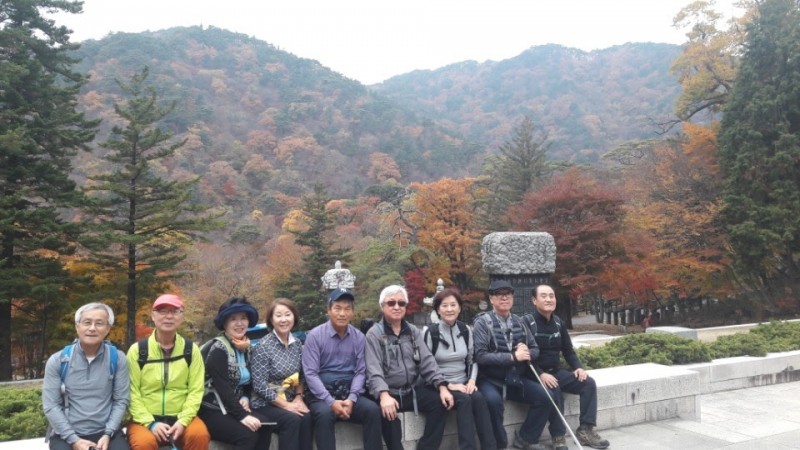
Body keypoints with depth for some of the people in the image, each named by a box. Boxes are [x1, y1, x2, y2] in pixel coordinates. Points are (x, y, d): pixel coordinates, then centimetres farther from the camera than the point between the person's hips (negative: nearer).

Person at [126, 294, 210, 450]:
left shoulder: (191, 349, 3)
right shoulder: (137, 350, 0)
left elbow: (196, 390, 1)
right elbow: (131, 392, -3)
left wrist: (183, 421, -13)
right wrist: (150, 423, -15)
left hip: (180, 417, 1)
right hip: (145, 419, -1)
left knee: (200, 434, -28)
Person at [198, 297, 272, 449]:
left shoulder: (245, 347, 10)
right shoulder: (218, 349, -14)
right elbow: (222, 387, -22)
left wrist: (245, 398, -6)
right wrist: (242, 415, -27)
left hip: (232, 407, 7)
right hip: (210, 410, -7)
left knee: (264, 427, -18)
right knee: (248, 434, -27)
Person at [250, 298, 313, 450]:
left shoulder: (297, 343, 5)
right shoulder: (263, 346, -13)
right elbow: (259, 386, -17)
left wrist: (299, 397, -6)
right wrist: (286, 405, -19)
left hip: (289, 401, 5)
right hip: (264, 404, -5)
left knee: (306, 417, -25)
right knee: (292, 419, -30)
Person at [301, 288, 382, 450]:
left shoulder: (359, 337, 6)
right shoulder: (315, 335, -4)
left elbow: (360, 372, 3)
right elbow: (310, 373, -9)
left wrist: (352, 399, -15)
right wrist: (331, 401, -20)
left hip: (349, 393, 3)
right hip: (321, 394, -3)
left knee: (372, 409, -24)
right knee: (324, 413, -34)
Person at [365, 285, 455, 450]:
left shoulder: (413, 332, 12)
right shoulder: (374, 334, -4)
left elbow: (427, 361, 6)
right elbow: (373, 370, -16)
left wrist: (442, 386, -11)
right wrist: (384, 395, -35)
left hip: (414, 390, 5)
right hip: (389, 393, -4)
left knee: (441, 402, -18)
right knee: (388, 411, -34)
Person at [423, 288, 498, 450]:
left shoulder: (465, 331, 8)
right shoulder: (431, 333, -7)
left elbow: (472, 360, 12)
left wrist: (472, 380, -7)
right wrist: (447, 385, -16)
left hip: (463, 383, 4)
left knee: (478, 397, -27)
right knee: (464, 399, -32)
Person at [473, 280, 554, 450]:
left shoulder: (519, 322, 9)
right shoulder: (483, 322, -9)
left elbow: (535, 349, 11)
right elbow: (480, 356, -19)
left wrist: (527, 353, -14)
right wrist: (513, 356, -24)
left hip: (516, 379, 6)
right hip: (490, 380, -5)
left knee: (545, 396, -11)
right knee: (493, 401, -34)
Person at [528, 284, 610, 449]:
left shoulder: (559, 323, 9)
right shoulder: (527, 323, -13)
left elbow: (568, 350, 16)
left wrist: (578, 367, -3)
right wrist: (540, 374, -30)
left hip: (556, 372, 7)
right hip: (536, 375, -7)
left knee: (588, 383, -8)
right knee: (554, 390, -34)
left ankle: (585, 430, -3)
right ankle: (558, 437, -21)